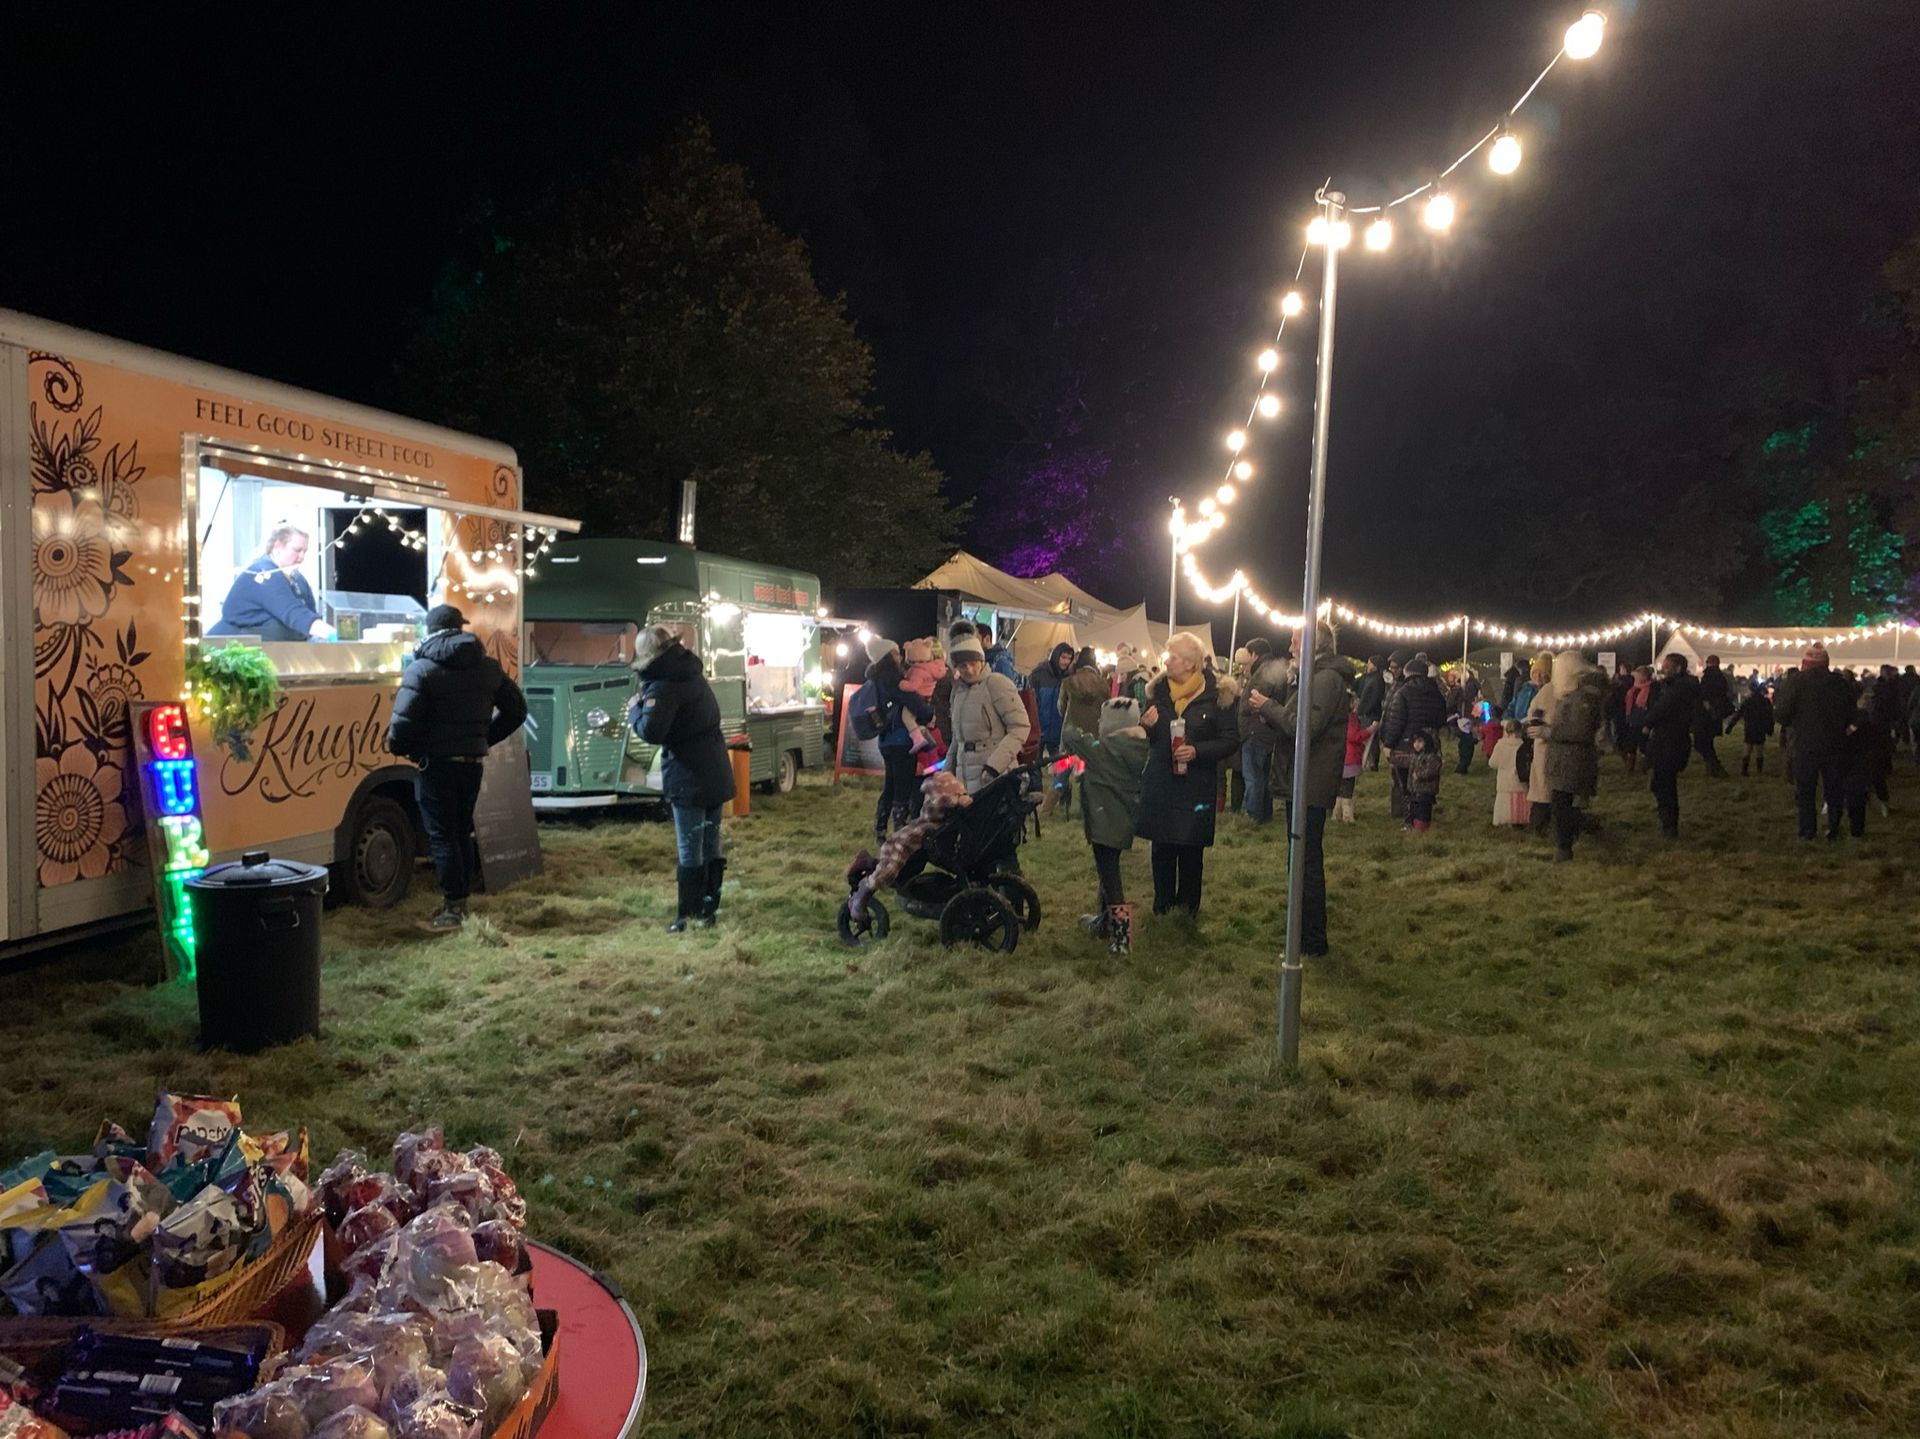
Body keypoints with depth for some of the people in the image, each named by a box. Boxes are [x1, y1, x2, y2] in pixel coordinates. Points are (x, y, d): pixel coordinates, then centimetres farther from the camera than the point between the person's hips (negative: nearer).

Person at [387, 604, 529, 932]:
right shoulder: (488, 667, 7)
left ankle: (452, 908, -1)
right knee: (462, 832, 16)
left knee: (442, 835, -1)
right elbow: (516, 709, 12)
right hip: (473, 763, 6)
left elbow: (404, 721, -19)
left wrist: (397, 746, 1)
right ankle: (460, 901, 22)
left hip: (436, 764, -6)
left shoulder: (422, 669, -11)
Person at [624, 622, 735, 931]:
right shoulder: (693, 672, 10)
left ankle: (687, 916, 2)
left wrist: (635, 709, -7)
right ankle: (708, 909, 20)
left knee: (689, 849, -2)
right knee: (711, 844, 13)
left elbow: (651, 731, -27)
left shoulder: (663, 687, -16)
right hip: (716, 773, 8)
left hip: (688, 778, -8)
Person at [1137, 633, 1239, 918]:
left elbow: (1231, 741, -9)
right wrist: (1147, 726, -9)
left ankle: (1187, 908, 21)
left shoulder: (1214, 695, -7)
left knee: (1191, 850, 5)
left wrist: (1197, 751, -22)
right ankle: (1163, 905, 21)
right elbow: (1146, 737, 15)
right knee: (1162, 849, 8)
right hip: (1160, 784, 3)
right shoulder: (1159, 690, 6)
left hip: (1196, 786, -3)